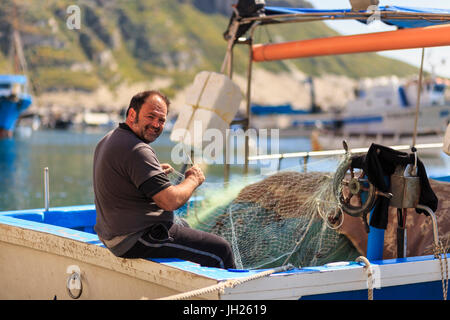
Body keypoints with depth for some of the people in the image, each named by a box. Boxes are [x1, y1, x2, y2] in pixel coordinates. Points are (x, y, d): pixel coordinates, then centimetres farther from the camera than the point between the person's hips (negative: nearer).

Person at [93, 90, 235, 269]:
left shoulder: (108, 140, 10)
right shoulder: (137, 151, -24)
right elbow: (171, 201, -27)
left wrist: (156, 172, 18)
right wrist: (193, 179, -9)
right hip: (136, 241, -11)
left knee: (185, 228, 34)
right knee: (220, 250, -9)